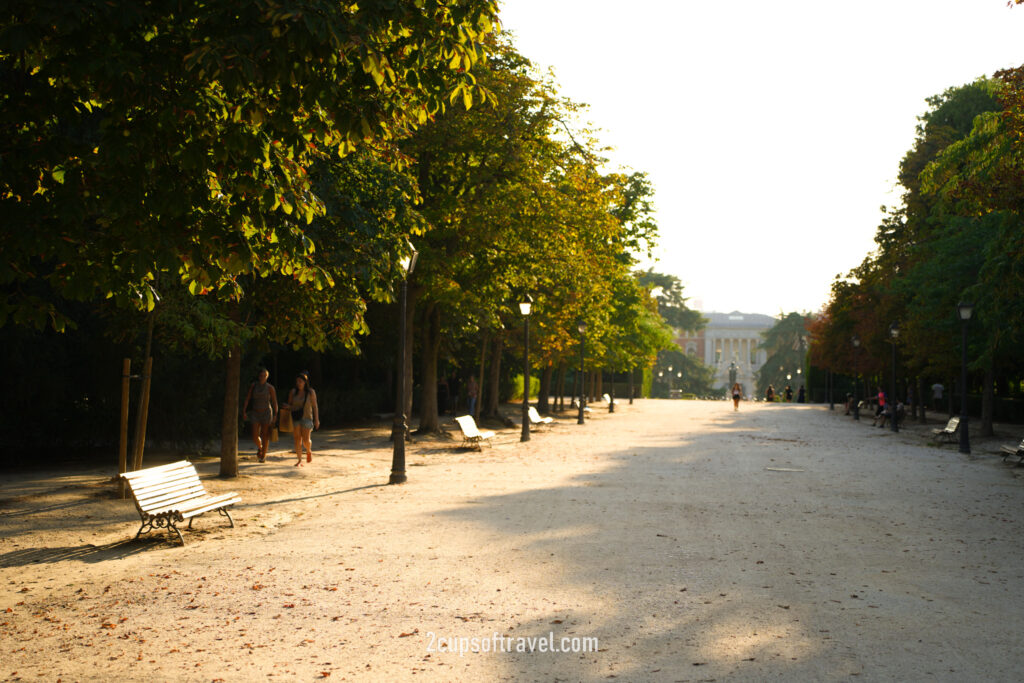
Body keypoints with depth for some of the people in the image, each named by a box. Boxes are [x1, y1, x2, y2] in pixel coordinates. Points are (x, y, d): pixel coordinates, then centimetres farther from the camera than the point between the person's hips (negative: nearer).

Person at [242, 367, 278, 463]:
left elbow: (274, 402, -5)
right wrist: (244, 411, -12)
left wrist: (275, 415, -11)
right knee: (255, 436, -5)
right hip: (255, 413, 2)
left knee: (265, 435, -3)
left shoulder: (270, 387, -6)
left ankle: (263, 456, 10)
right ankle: (259, 447, 28)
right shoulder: (253, 385, -1)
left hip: (266, 413, -2)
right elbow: (247, 399, -3)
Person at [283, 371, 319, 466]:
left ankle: (309, 451, 24)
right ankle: (299, 460, 6)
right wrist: (287, 407, -15)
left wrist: (317, 419, -2)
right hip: (295, 418, 2)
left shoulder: (311, 392, -5)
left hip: (307, 418, -2)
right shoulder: (293, 392, 1)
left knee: (306, 440, -8)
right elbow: (290, 405, 9)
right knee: (297, 439, -1)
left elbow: (315, 406, 0)